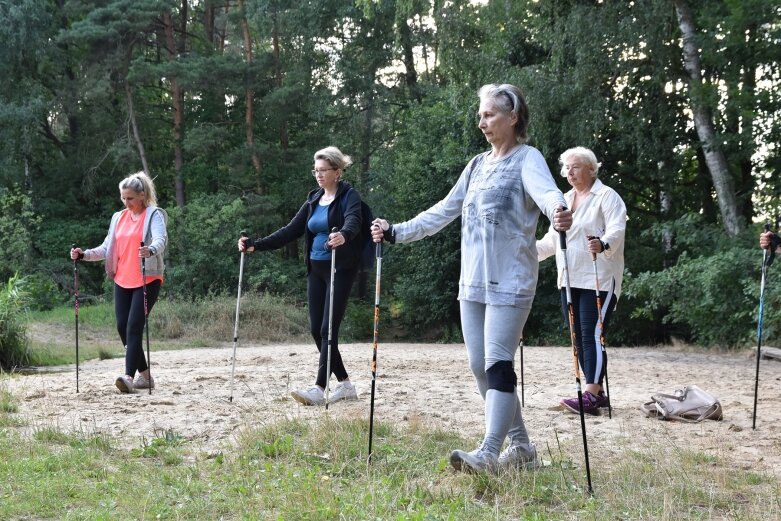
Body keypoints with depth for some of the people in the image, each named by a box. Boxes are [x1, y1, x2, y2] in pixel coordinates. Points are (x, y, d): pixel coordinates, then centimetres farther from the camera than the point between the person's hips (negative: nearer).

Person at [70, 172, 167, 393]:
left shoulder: (154, 215, -5)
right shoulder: (119, 218, 14)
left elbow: (160, 239, -22)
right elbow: (107, 248, 14)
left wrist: (151, 250, -44)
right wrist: (84, 254, -1)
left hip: (147, 280, -6)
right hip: (122, 281, 6)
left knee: (134, 326, -15)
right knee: (122, 327, 3)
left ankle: (129, 376, -18)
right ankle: (145, 375, 14)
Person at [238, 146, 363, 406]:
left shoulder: (349, 196, -7)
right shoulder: (314, 199, 13)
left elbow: (353, 221, -28)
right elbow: (291, 231, 12)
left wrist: (343, 235, -51)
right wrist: (256, 245, 3)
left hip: (340, 269, -7)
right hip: (316, 269, 7)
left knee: (328, 329, -12)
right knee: (316, 330, 5)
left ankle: (319, 389, -12)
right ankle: (345, 384, 15)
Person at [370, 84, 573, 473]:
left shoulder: (527, 159, -4)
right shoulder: (477, 165, 18)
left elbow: (545, 190, -27)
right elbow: (444, 211, 23)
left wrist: (559, 211, -50)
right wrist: (396, 233, 18)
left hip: (510, 281, -8)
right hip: (472, 281, 8)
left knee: (497, 364, -13)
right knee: (479, 366, 6)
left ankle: (488, 453, -14)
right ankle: (520, 446, 17)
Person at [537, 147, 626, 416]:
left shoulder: (606, 196, -4)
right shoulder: (564, 200, 19)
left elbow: (616, 229, -19)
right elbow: (551, 240, 24)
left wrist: (603, 244, -39)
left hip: (598, 280, -8)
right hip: (570, 280, 8)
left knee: (592, 335, -14)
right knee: (579, 338, 7)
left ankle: (591, 395, -17)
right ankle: (598, 393, 14)